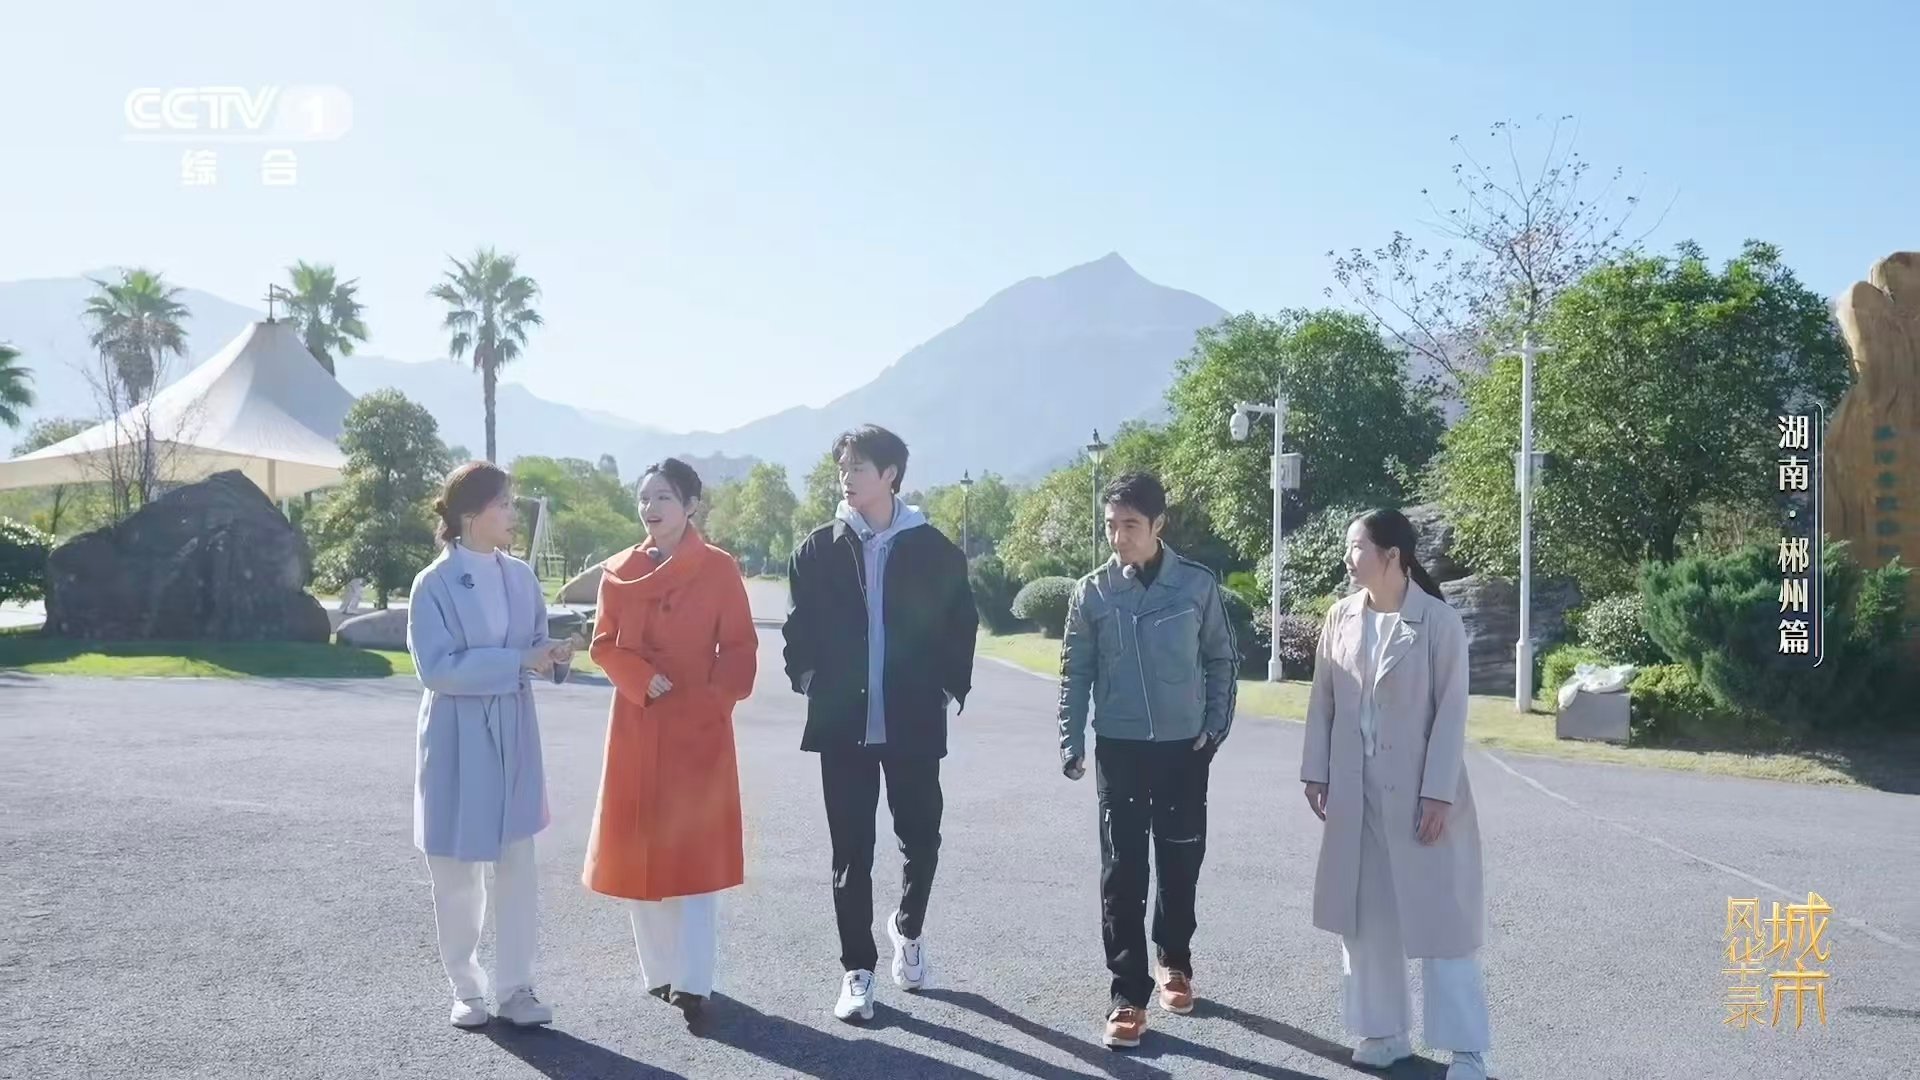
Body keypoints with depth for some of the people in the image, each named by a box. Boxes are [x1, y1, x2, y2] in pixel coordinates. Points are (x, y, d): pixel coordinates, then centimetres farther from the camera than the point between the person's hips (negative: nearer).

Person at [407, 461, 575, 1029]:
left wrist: (554, 657, -13)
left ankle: (515, 988, 15)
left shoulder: (521, 576, 4)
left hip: (514, 736, 4)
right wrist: (519, 662, -23)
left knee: (517, 865, 5)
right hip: (457, 741, -4)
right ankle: (466, 989, 24)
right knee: (456, 871, 8)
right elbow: (438, 667, -19)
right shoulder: (434, 584, -11)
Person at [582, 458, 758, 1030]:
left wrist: (715, 699, -13)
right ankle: (660, 970, 20)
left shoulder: (719, 568, -3)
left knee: (694, 848, -5)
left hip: (699, 726, -3)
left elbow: (740, 647, -1)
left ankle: (693, 980, -4)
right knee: (638, 846, 7)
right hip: (636, 725, 4)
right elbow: (604, 644, 5)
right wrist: (642, 679, -12)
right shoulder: (619, 571, 6)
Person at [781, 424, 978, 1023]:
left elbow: (961, 624, 5)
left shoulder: (934, 549, -1)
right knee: (852, 852, 4)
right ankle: (857, 970, 16)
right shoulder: (816, 550, 2)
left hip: (914, 723, 0)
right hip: (843, 723, 1)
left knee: (921, 839, 9)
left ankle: (908, 928, 38)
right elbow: (799, 627, 10)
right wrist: (807, 677, 0)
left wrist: (951, 685, -1)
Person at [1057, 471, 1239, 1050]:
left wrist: (1216, 726, -1)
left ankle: (1174, 960, 35)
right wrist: (1071, 742, -3)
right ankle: (1128, 993, 6)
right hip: (1118, 747, 0)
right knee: (1123, 871, -1)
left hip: (1184, 747, 0)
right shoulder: (1092, 591, -4)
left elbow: (1222, 660, 4)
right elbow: (1076, 672, 1)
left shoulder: (1199, 584, -5)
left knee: (1180, 862, 12)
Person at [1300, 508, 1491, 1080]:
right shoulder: (1340, 618, 3)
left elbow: (1451, 711, -10)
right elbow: (1322, 701, 8)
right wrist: (1316, 772, 5)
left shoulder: (1439, 620, -10)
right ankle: (1384, 1029, 25)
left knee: (1440, 916, 2)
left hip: (1417, 789, -5)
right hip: (1354, 789, 5)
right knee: (1364, 913, 11)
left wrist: (1438, 793, -14)